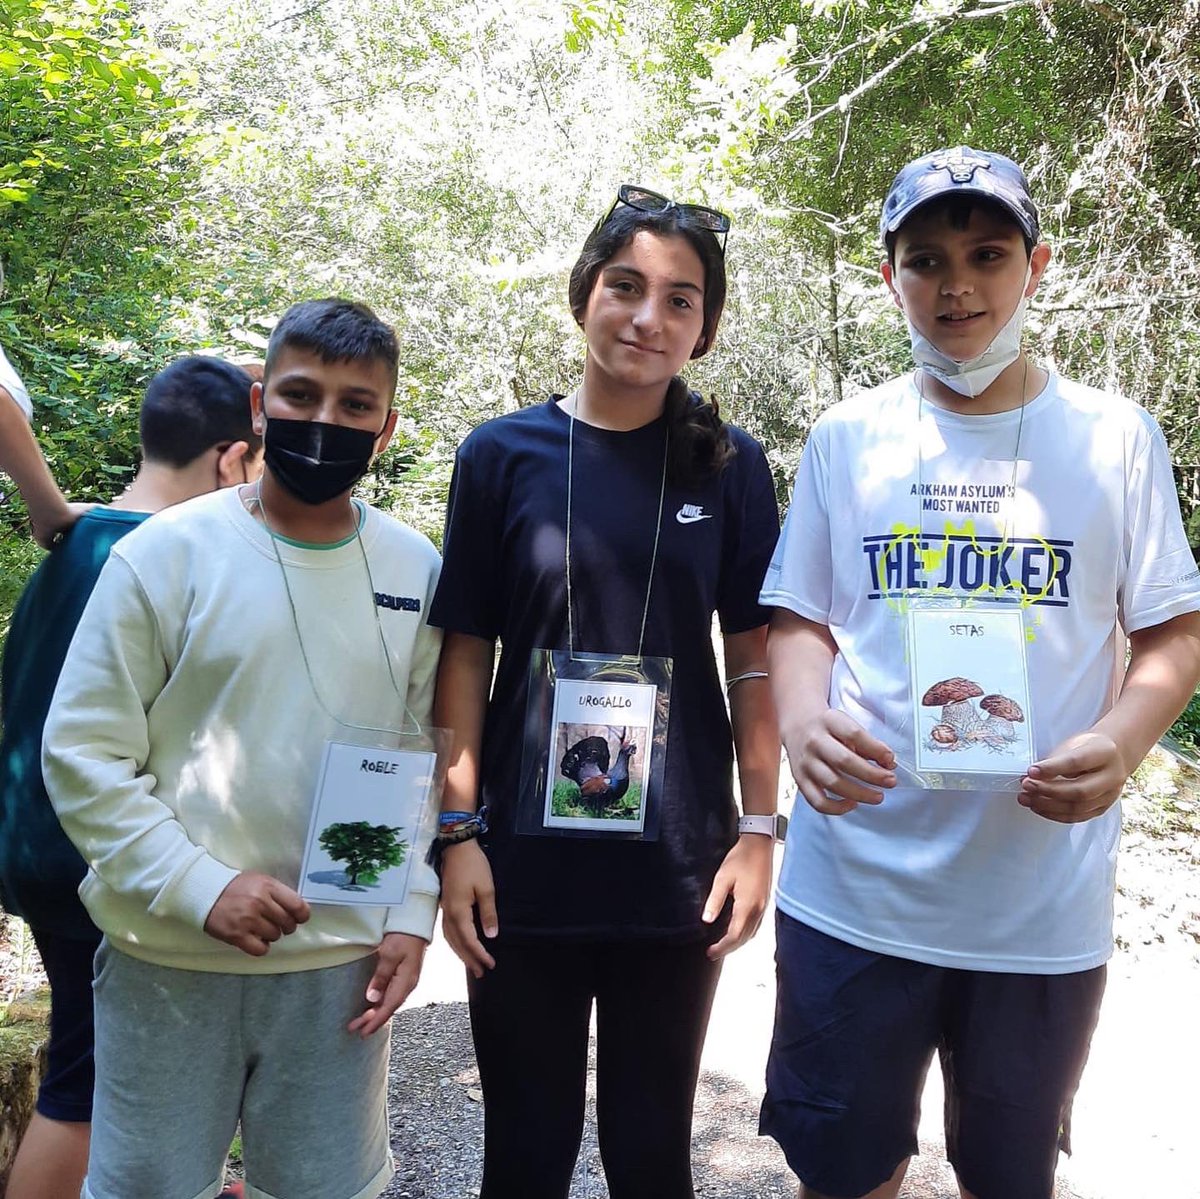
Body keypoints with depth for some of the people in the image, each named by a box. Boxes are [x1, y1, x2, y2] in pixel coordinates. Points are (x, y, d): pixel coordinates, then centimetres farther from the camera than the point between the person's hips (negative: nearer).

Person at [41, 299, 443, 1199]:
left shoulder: (416, 572, 1)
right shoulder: (167, 554, -8)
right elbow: (82, 757, -7)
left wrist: (411, 914, -1)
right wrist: (201, 887, -15)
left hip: (343, 965, 2)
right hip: (171, 962, -2)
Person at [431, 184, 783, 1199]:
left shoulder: (729, 467, 1)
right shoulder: (503, 455, -1)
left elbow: (754, 658, 3)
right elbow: (468, 652, 0)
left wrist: (759, 831, -1)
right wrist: (458, 832, -4)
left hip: (678, 868, 1)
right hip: (526, 864, 0)